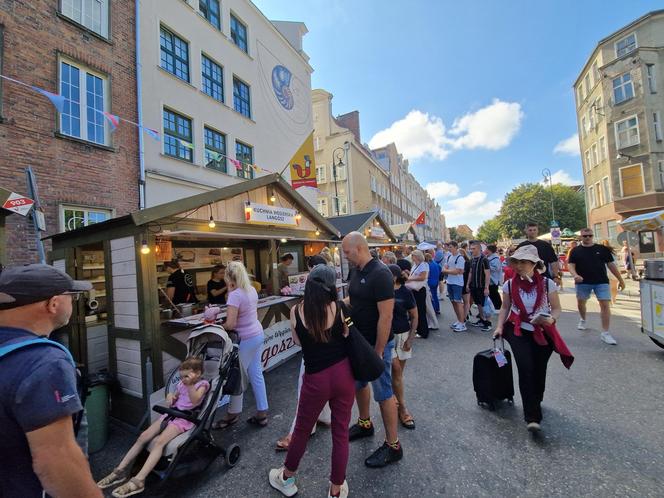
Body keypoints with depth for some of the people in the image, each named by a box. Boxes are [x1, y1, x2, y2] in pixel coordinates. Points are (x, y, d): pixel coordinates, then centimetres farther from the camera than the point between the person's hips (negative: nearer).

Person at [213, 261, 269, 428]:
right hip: (258, 334, 8)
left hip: (246, 339, -8)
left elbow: (230, 324, -23)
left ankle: (233, 414, 32)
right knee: (256, 374, 16)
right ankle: (262, 413, 28)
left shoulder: (235, 295, -21)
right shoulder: (252, 290, 3)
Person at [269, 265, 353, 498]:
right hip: (343, 374, 0)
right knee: (341, 431, 19)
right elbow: (346, 335, 3)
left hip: (316, 379, 0)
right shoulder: (337, 308, -11)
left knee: (302, 430, 23)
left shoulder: (296, 311, -9)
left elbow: (298, 342, 5)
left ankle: (286, 478, 47)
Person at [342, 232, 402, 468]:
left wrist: (378, 352, -21)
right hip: (359, 340, 9)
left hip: (377, 343, -9)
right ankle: (365, 424, 48)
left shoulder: (380, 274, -24)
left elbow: (386, 316, -25)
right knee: (358, 383, 24)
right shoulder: (357, 271, 2)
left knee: (383, 393, 7)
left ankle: (393, 445, 28)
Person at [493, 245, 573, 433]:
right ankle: (532, 416, -6)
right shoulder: (509, 285, -6)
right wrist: (500, 327, -4)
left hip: (543, 333, 1)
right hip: (518, 331, 0)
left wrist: (551, 320, -21)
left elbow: (557, 309, 0)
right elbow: (505, 308, 5)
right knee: (526, 368, -16)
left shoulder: (547, 283, -10)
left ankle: (534, 403, 39)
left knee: (539, 370, 9)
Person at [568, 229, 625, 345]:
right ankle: (582, 320, 42)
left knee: (605, 305, -7)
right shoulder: (576, 251, 3)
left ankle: (605, 333, -1)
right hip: (583, 282, 0)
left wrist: (620, 279, 7)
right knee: (580, 303, 13)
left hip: (601, 282, 0)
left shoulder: (602, 249, 5)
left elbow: (611, 264, 7)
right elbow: (570, 265, -3)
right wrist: (575, 275, -22)